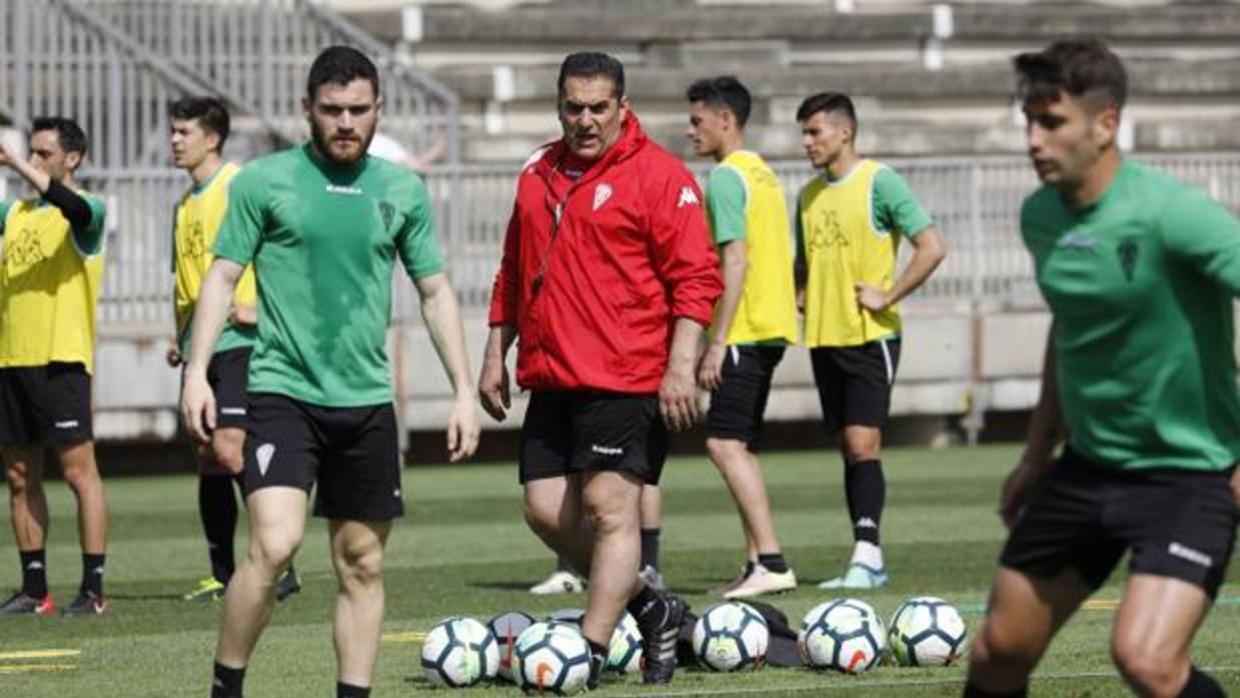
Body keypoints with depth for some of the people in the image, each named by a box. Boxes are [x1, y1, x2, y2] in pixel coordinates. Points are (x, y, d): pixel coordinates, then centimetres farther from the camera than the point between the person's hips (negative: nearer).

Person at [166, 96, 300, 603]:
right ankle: (222, 575, 13)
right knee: (208, 461, 8)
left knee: (229, 449, -18)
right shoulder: (185, 204, 18)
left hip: (239, 340, -8)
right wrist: (180, 337, 17)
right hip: (201, 348, 8)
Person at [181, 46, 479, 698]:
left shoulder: (402, 190, 8)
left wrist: (464, 391, 9)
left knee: (362, 564, 6)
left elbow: (435, 293, 14)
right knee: (274, 544, -19)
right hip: (283, 392, -4)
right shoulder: (264, 181, -2)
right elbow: (222, 276, 0)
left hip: (367, 400, 4)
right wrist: (197, 371, -10)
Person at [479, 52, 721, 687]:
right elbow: (513, 274, 24)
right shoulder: (538, 174, 15)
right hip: (550, 378, 7)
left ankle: (590, 654, -9)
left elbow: (697, 279, -10)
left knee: (610, 509, -10)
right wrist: (496, 354, 20)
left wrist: (680, 366, -17)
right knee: (545, 511, 4)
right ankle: (650, 609, 21)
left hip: (626, 378, -7)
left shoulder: (659, 176, -6)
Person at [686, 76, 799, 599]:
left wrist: (716, 344, -19)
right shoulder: (764, 174, 18)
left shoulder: (725, 178, -11)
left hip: (744, 332, -10)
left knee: (724, 442, -13)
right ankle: (757, 563, 12)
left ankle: (772, 562, -19)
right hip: (772, 326, 10)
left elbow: (736, 262, -19)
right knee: (741, 446, 13)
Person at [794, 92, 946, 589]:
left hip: (870, 336, -7)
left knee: (863, 445, -13)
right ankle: (867, 558, 10)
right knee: (849, 448, 8)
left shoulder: (879, 183, -8)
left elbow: (931, 247, -14)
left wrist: (887, 297, -15)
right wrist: (800, 298, 9)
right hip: (824, 337, 7)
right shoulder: (809, 195, 14)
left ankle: (867, 554, -16)